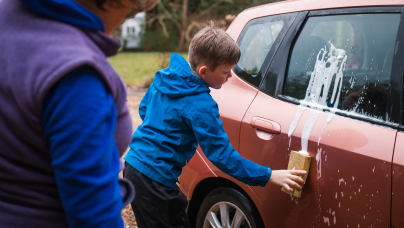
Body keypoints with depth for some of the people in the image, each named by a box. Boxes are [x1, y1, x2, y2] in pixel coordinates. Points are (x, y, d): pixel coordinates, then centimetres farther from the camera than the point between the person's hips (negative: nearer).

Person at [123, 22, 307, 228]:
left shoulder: (166, 77, 2)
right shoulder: (200, 105, -23)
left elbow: (143, 109, 17)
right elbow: (222, 155, -22)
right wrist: (269, 176, -19)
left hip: (136, 163, 9)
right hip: (153, 177, -9)